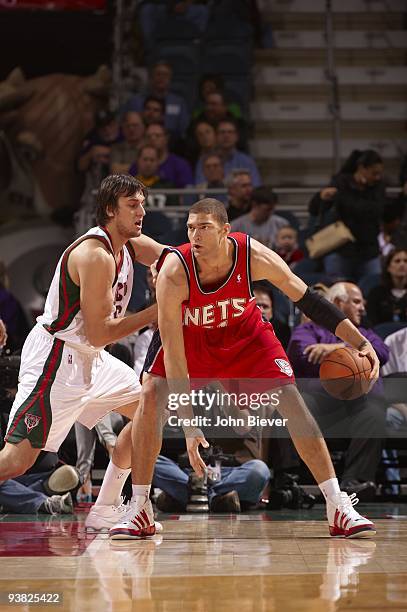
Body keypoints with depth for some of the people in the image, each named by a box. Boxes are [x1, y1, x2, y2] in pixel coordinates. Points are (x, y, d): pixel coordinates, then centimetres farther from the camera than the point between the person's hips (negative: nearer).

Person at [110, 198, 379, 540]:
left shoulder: (254, 256, -31)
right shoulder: (174, 272, -35)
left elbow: (308, 301, -18)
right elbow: (173, 351, -34)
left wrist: (360, 343, -22)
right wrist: (189, 425, -38)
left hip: (244, 332, 1)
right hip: (189, 335, -1)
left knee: (292, 400, -10)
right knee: (151, 398, -21)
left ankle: (340, 509, -3)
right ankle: (139, 510, -9)